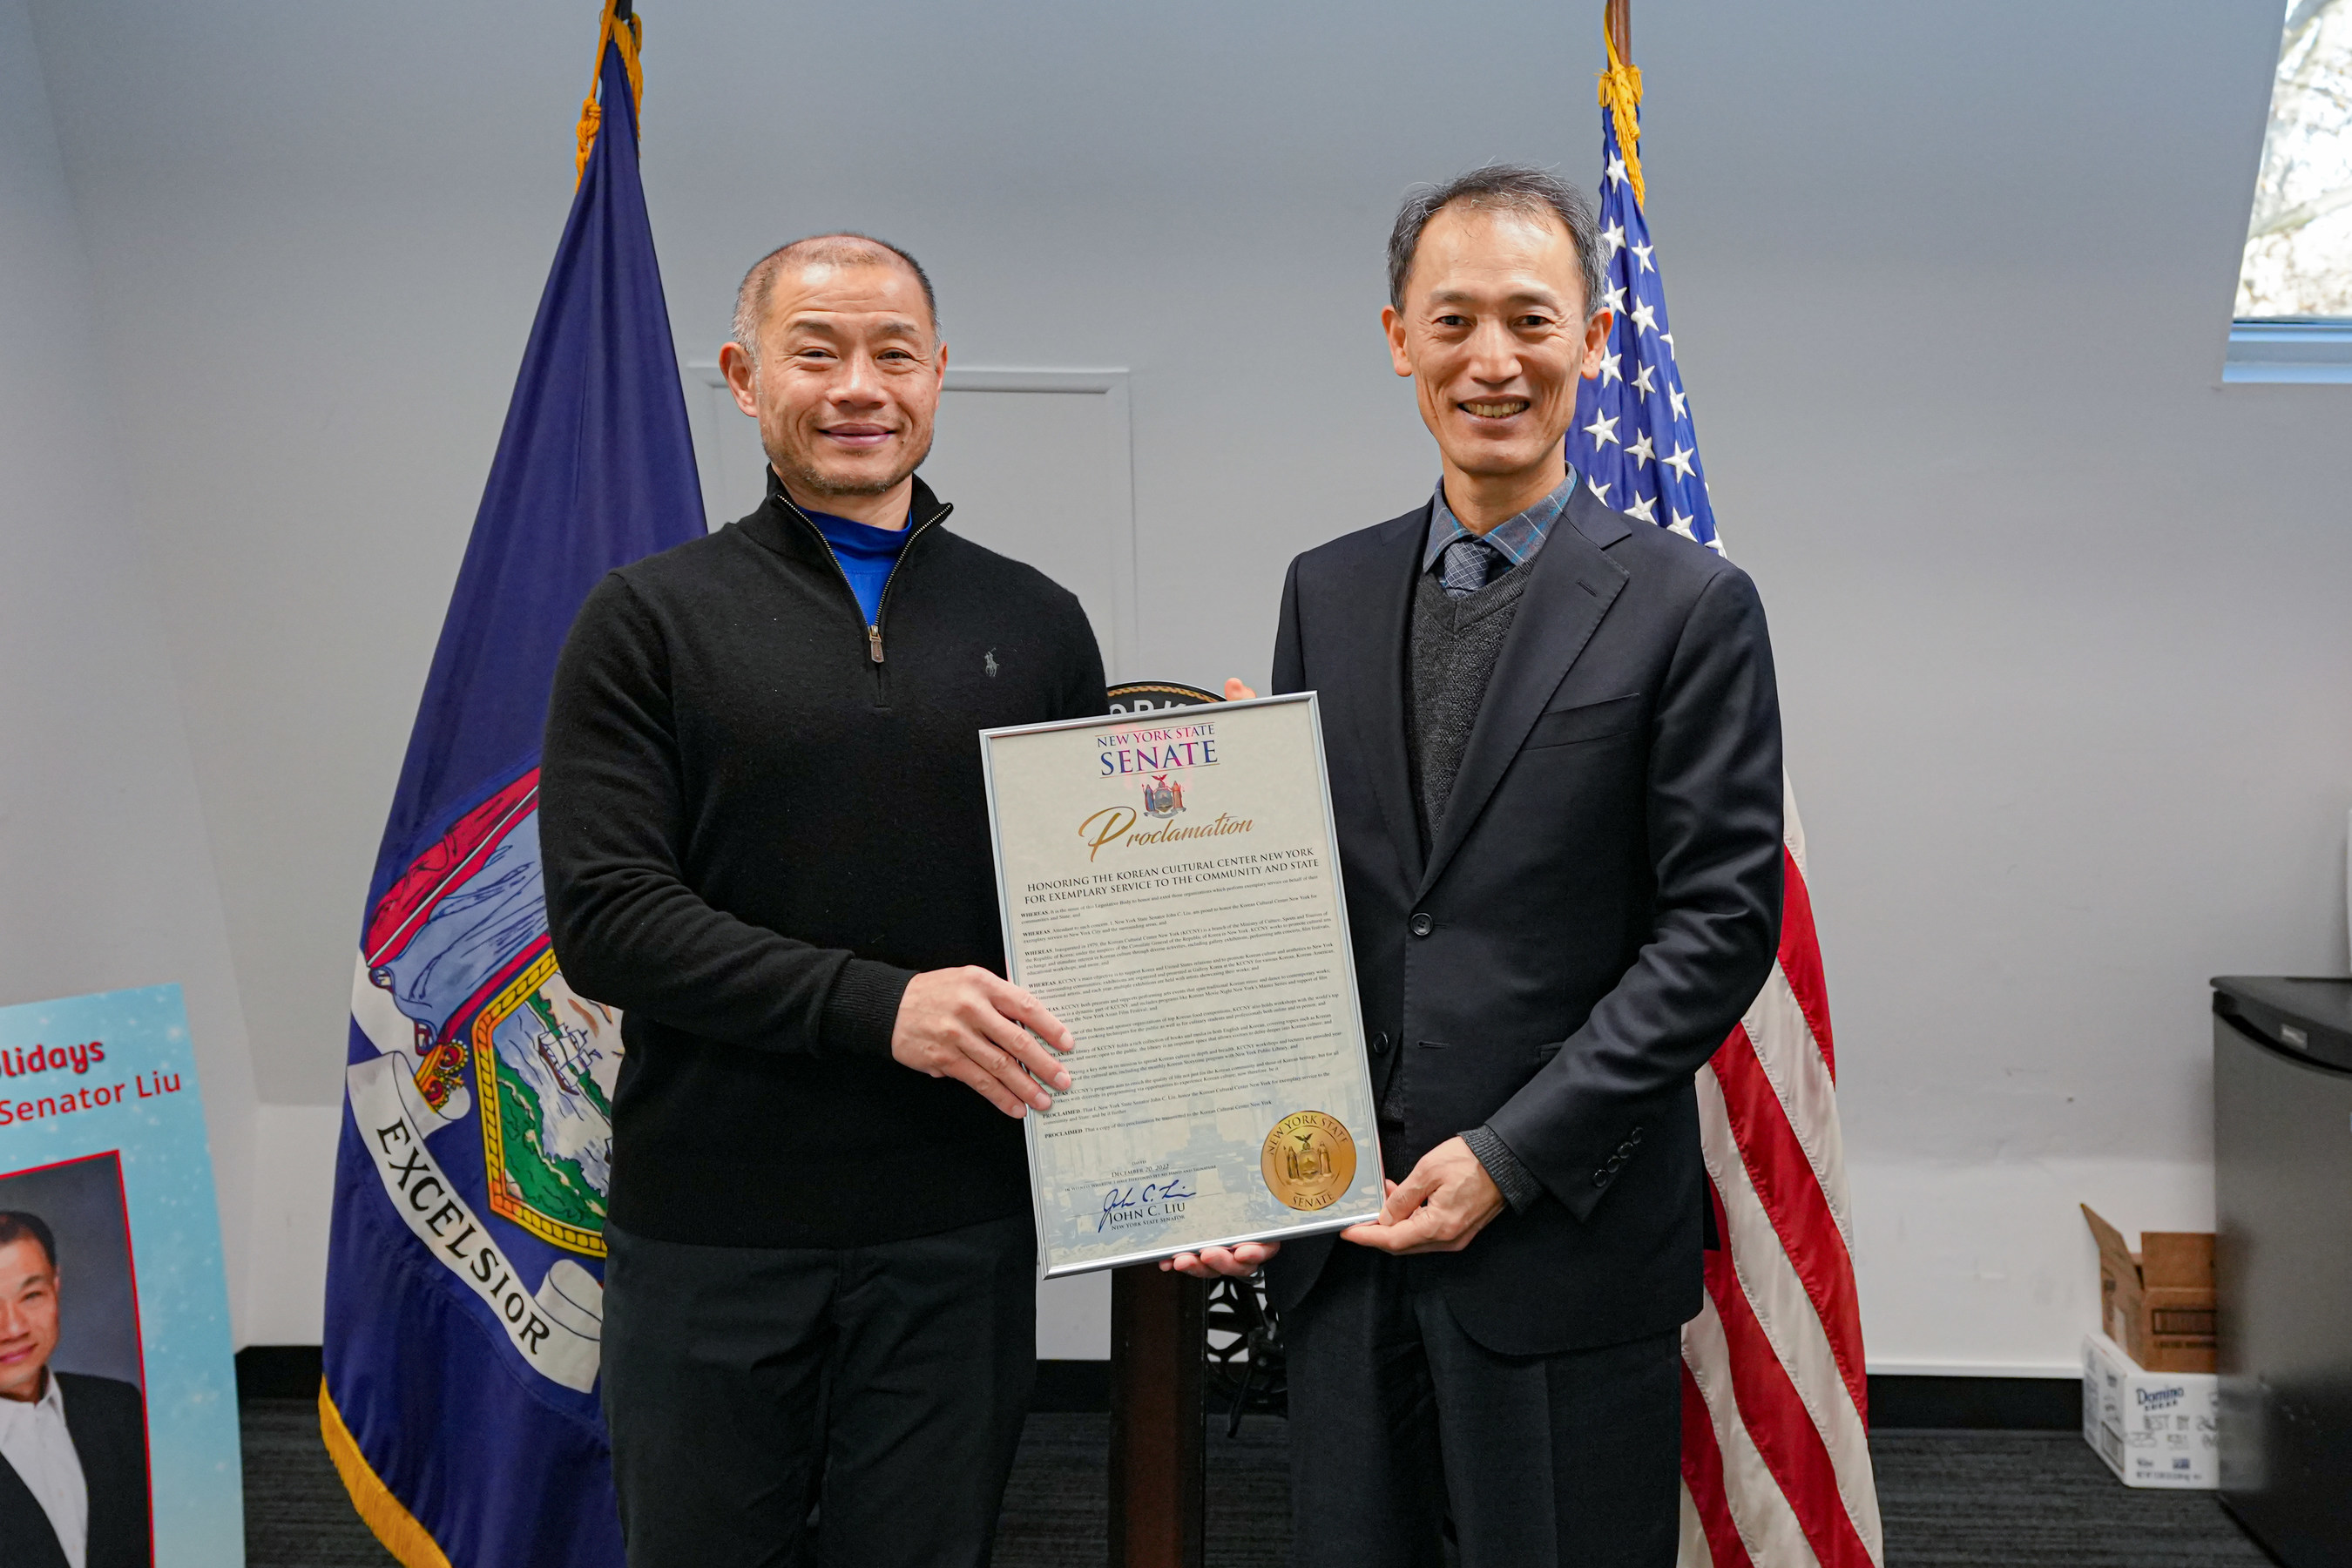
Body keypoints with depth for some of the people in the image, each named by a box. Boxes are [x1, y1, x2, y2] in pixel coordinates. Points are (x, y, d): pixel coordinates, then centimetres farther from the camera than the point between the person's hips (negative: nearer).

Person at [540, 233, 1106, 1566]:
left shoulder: (1037, 624, 8)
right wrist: (877, 1003, -20)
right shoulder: (653, 620, 0)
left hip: (960, 1232, 2)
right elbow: (604, 918, -9)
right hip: (711, 1236, -1)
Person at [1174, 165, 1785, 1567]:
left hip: (1569, 1234, -3)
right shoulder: (1327, 592, 7)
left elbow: (1720, 923, -9)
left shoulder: (1687, 606, -5)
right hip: (1341, 1224, 4)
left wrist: (1511, 1157, -15)